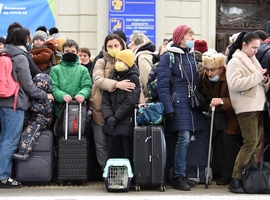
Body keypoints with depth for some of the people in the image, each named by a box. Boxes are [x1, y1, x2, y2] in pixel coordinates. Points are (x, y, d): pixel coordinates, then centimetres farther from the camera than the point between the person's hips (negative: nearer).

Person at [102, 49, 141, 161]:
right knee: (113, 155, 8)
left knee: (128, 156, -1)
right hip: (112, 124, 5)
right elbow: (105, 99, 6)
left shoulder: (134, 78, -2)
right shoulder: (112, 77, 15)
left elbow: (130, 102, -12)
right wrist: (108, 116, -9)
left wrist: (116, 117, -12)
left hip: (127, 124, -5)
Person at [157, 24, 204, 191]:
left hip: (192, 103, 6)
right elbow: (162, 85, -10)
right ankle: (179, 176, -2)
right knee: (184, 138, -13)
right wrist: (168, 108, -16)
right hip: (178, 103, -6)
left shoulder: (192, 55, 15)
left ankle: (181, 174, 15)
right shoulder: (168, 57, -6)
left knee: (186, 139, 6)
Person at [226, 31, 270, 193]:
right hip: (246, 108, -8)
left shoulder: (253, 61, 19)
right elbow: (235, 84, -21)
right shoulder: (235, 61, -4)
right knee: (251, 142, -13)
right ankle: (236, 179, -7)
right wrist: (256, 76, -17)